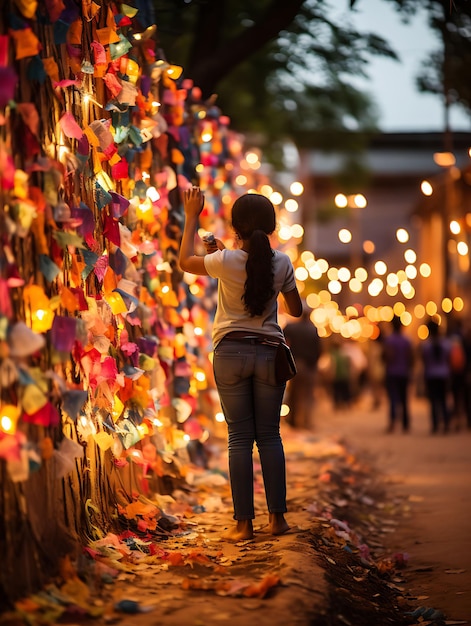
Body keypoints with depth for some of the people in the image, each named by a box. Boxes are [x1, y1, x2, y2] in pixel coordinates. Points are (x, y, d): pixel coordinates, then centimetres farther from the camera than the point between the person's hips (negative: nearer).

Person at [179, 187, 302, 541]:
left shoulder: (227, 261, -10)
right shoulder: (282, 263, -3)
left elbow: (185, 261, 10)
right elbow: (296, 310, 8)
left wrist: (192, 217, 16)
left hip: (231, 352, -2)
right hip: (269, 352, 2)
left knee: (240, 437, 2)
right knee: (269, 435, 9)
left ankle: (244, 522, 1)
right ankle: (277, 517, 8)